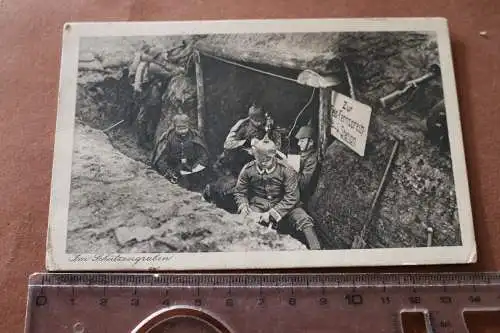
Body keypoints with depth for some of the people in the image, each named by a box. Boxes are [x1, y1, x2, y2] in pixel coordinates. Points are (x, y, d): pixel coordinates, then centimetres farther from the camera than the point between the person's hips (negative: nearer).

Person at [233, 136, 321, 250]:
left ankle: (316, 251, -9)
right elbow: (239, 192, 6)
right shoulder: (248, 170, -6)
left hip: (282, 205, 0)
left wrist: (271, 214, -21)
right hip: (257, 206, 1)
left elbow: (291, 197, -14)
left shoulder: (285, 170, -13)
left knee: (304, 220, -21)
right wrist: (244, 208, -15)